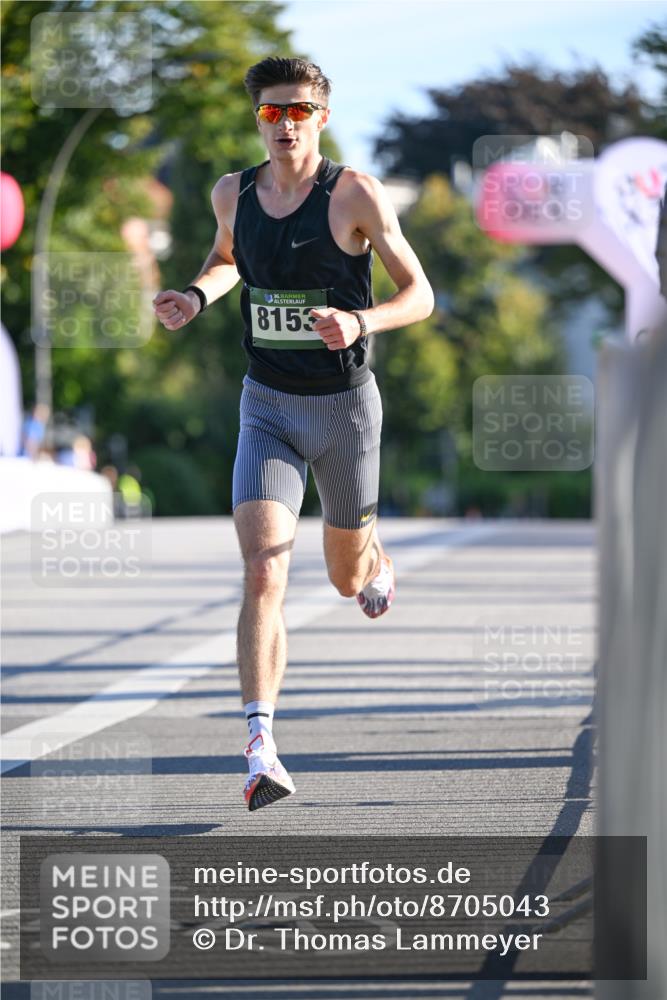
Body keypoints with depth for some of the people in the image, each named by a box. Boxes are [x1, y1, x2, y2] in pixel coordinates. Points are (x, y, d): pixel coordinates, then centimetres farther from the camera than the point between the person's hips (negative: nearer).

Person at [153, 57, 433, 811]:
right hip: (267, 409, 1)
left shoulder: (355, 194, -12)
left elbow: (419, 295, -9)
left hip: (346, 408, -1)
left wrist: (359, 322, -28)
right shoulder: (233, 193, 0)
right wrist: (196, 298, 2)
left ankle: (375, 564, 58)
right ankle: (261, 750, -23)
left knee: (347, 578, 17)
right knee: (262, 576, -18)